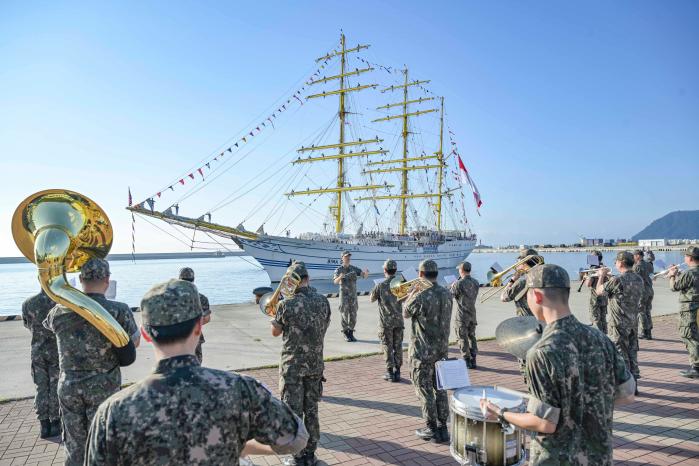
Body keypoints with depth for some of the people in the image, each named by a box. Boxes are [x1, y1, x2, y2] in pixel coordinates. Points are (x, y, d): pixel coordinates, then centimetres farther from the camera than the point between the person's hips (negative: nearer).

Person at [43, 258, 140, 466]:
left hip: (68, 386, 3)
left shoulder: (60, 311, -7)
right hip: (104, 387, -3)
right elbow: (135, 342, -1)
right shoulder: (119, 311, -18)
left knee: (74, 444, 17)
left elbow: (48, 324, 19)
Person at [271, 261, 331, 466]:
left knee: (293, 412, 9)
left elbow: (275, 332, -1)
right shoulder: (323, 301, -5)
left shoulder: (286, 304, -17)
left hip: (292, 366, -4)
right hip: (316, 364, 4)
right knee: (311, 410, 16)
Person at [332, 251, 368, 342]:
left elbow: (364, 275, -4)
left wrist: (366, 272, -28)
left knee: (353, 314, 5)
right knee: (344, 314, -2)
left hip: (353, 295, 4)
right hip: (344, 295, -3)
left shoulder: (354, 268, 5)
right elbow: (335, 282, -21)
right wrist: (340, 277, -44)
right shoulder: (339, 270, -6)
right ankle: (345, 333, 10)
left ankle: (351, 333, 16)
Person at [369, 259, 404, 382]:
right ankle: (397, 372, 16)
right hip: (398, 321, 3)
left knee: (387, 347, 6)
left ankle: (390, 372, 9)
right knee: (398, 346, 12)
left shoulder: (380, 286, -15)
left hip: (386, 322, -3)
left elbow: (372, 299, 2)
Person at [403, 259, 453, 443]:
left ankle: (431, 430, 16)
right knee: (440, 389, 16)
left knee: (425, 390, 7)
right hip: (442, 349, 6)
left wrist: (410, 295, 11)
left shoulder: (420, 297, -23)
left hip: (423, 351, -6)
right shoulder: (447, 294, -2)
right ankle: (443, 428, 24)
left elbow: (406, 313, -4)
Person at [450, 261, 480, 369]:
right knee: (472, 337, 16)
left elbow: (451, 295, -9)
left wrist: (452, 286, 9)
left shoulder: (459, 284, -19)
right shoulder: (475, 282, 0)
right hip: (472, 315, 6)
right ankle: (473, 360, 20)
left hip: (462, 316, -6)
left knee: (463, 339, 5)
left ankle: (467, 361, 9)